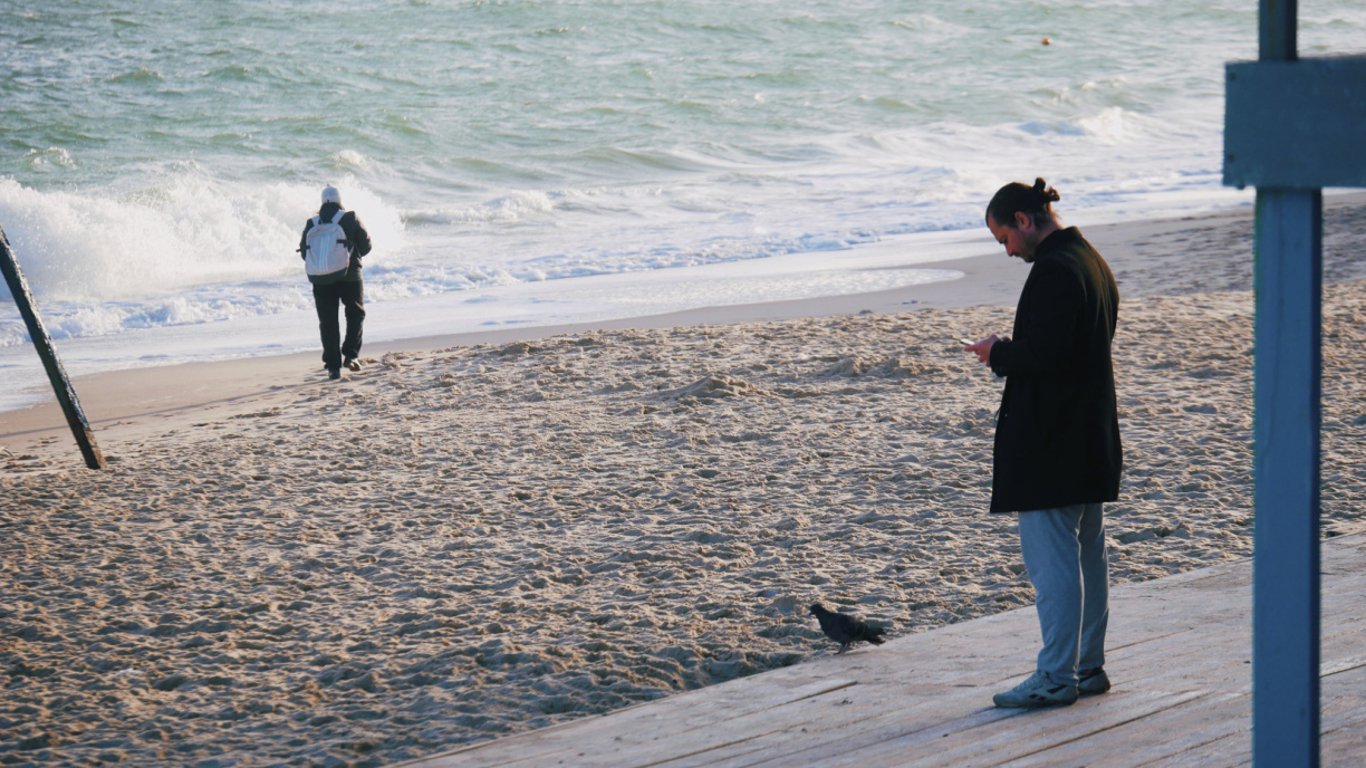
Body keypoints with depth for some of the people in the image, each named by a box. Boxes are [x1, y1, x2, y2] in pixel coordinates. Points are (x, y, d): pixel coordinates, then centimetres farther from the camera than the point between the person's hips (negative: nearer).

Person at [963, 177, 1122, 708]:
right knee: (1086, 554, 14)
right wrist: (1009, 351, 12)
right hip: (1089, 437, 11)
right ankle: (1087, 666, 21)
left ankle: (1056, 675, -3)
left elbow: (1044, 354, -25)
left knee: (1049, 556, -6)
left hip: (1050, 440, -11)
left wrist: (998, 354, -7)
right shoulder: (1091, 261, 14)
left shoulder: (1053, 270, -18)